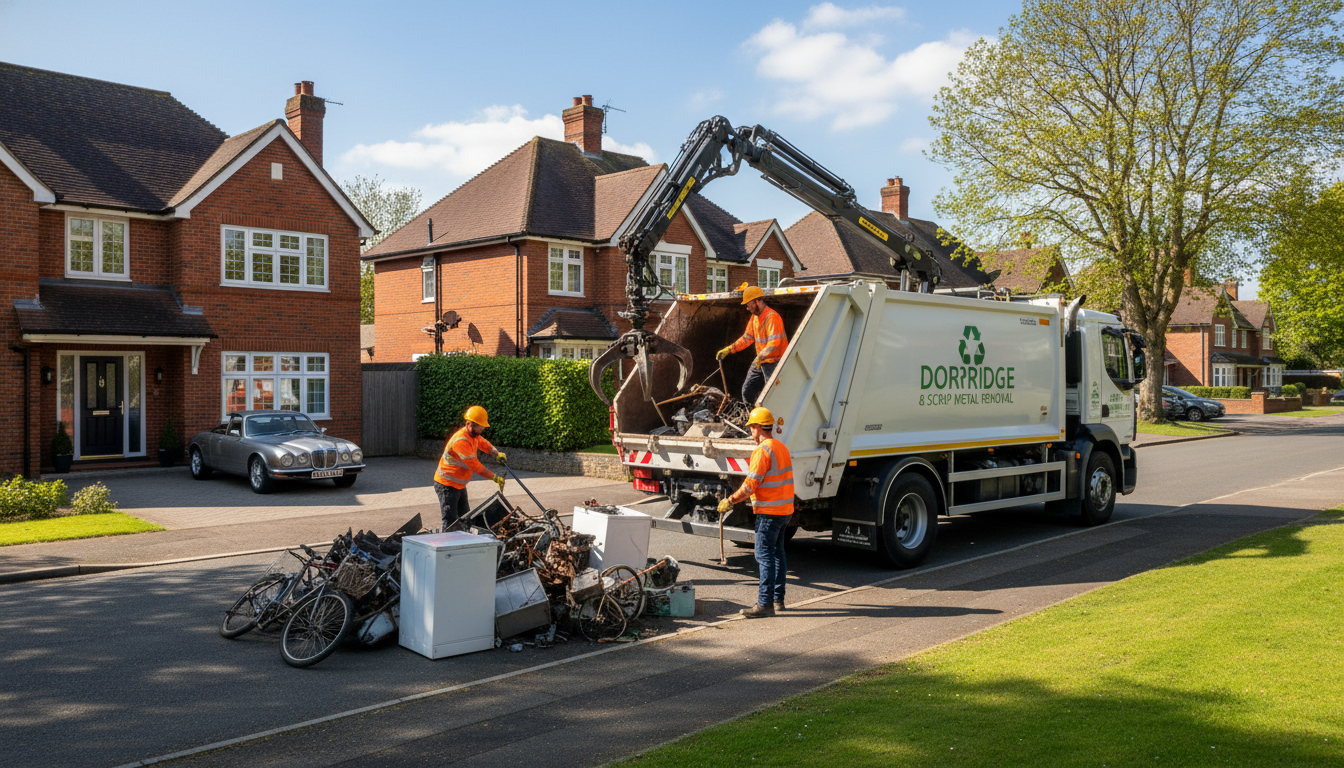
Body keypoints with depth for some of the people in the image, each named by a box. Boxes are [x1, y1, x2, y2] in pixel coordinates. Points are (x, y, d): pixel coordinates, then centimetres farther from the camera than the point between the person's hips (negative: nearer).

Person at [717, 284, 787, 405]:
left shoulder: (772, 317, -21)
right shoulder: (754, 317, 11)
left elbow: (775, 342, -29)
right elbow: (747, 338, 17)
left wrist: (760, 356, -35)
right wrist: (729, 350, 10)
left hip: (774, 362, -10)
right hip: (759, 362, 10)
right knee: (747, 391, 12)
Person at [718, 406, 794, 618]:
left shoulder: (762, 451, -16)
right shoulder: (782, 447, 14)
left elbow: (750, 485, -20)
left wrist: (729, 501, -10)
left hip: (769, 511, -10)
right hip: (785, 509, 10)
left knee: (765, 555, -8)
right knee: (777, 553, 16)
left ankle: (765, 603, -8)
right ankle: (778, 599, 22)